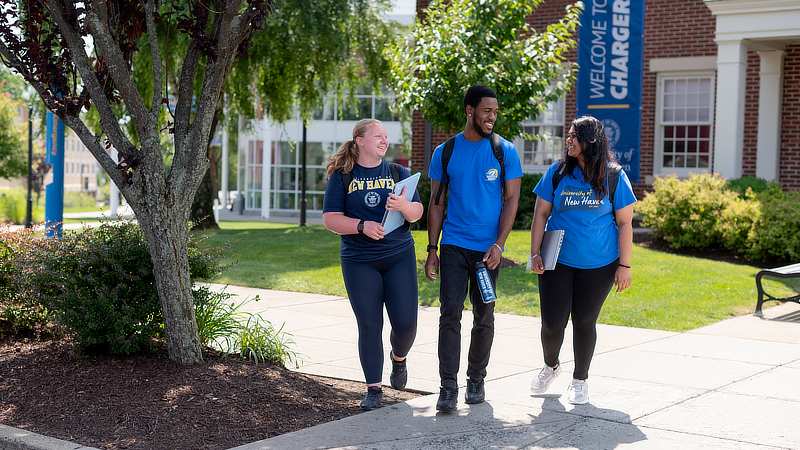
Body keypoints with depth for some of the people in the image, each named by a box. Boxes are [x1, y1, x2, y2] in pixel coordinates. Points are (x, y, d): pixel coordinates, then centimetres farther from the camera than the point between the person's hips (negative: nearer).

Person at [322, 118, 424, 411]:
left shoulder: (398, 173, 9)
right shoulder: (342, 176, 2)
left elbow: (417, 213, 2)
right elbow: (330, 219, -4)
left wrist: (404, 206, -20)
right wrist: (362, 226, -20)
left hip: (399, 256, 2)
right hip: (359, 262, -2)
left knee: (405, 323, -4)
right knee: (369, 327, -1)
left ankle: (399, 357, 31)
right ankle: (374, 390, 11)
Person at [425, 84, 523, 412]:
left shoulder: (505, 151, 1)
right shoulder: (445, 152, 4)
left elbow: (511, 199, 0)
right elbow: (436, 203, 8)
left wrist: (498, 245, -10)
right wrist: (431, 249, 2)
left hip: (488, 247, 0)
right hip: (453, 245, 0)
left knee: (484, 316, 8)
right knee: (450, 312, -9)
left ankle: (476, 380, 23)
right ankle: (448, 387, -8)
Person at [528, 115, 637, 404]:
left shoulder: (614, 176, -4)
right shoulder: (557, 172, 0)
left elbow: (624, 223, -1)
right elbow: (541, 214, 5)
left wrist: (624, 265, -4)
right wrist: (535, 254, -2)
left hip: (599, 264, -1)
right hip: (558, 261, 1)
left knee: (584, 322, 6)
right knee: (552, 322, -1)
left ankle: (580, 380, 26)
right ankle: (551, 366, 30)